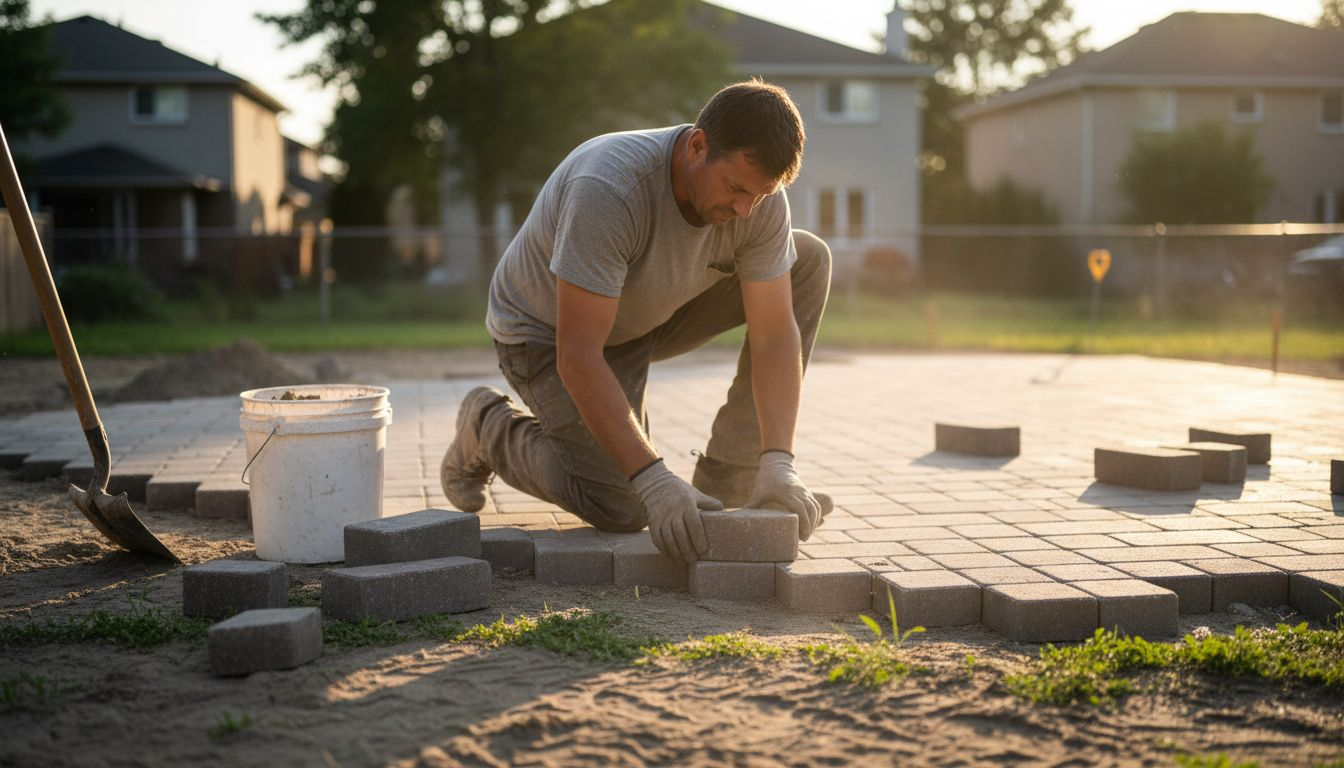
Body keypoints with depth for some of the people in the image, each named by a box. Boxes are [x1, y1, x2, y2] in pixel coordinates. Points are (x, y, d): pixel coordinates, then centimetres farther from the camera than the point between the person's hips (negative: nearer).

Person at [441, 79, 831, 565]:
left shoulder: (761, 199, -21)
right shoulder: (608, 190, -39)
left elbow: (774, 334, -19)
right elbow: (578, 357, -39)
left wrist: (778, 463, -32)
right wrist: (653, 480, -44)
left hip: (653, 314, 6)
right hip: (548, 330, -6)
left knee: (809, 260, -9)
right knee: (621, 510, -21)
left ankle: (727, 482, -5)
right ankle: (488, 425, 10)